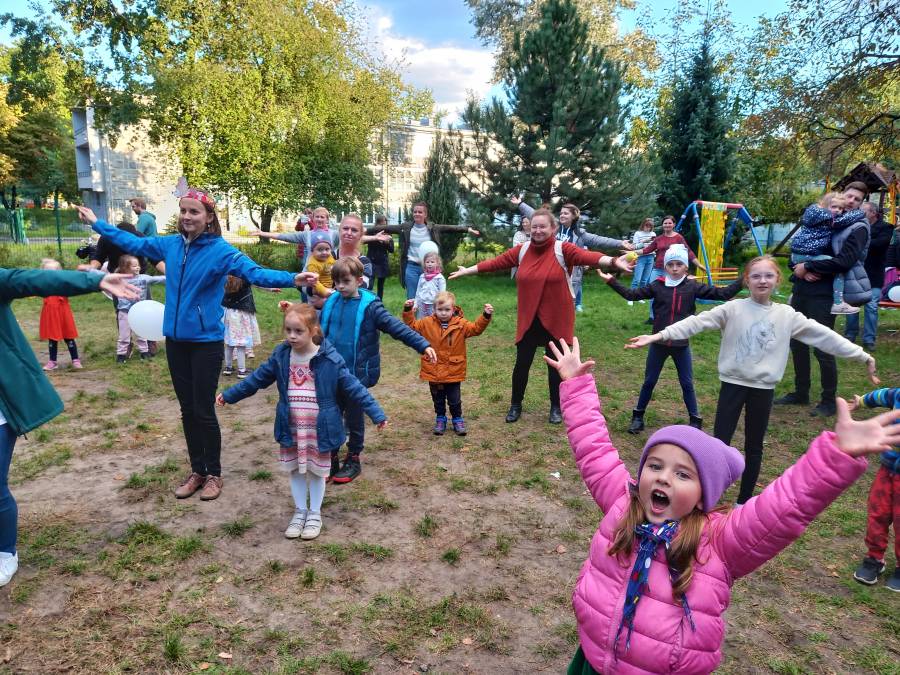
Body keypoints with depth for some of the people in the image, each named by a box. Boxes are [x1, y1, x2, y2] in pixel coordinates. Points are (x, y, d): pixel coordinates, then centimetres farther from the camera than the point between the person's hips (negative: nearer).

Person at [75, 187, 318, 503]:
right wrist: (97, 223, 30)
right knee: (187, 409, 14)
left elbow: (255, 273, -27)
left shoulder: (221, 250, -13)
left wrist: (292, 279, -44)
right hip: (175, 339, 6)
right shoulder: (170, 244, 4)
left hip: (206, 342, -5)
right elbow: (133, 243, 21)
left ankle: (213, 474, 21)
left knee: (204, 410, 2)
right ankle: (196, 470, 29)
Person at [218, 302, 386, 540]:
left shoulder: (329, 358, -16)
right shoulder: (280, 355, -5)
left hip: (319, 428, -3)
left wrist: (376, 413, -15)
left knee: (317, 471, 12)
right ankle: (300, 511, 35)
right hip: (291, 428, 4)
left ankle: (315, 514, 31)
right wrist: (229, 395, 14)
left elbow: (353, 387, -13)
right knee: (295, 470, 16)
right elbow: (257, 378, 9)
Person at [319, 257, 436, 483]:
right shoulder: (331, 303, 1)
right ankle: (330, 460, 29)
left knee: (354, 419, 11)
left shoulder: (369, 306, -13)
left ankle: (353, 460, 29)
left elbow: (396, 327, -18)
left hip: (357, 374, -4)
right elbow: (319, 329, 18)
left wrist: (423, 345, -25)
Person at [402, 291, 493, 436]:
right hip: (433, 372, 1)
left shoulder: (460, 324, -6)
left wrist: (486, 316, -23)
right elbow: (412, 325, 4)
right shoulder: (427, 323, -3)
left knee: (455, 400, 11)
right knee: (438, 400, 16)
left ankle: (457, 420, 30)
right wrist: (408, 311, -9)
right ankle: (440, 420, 34)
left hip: (453, 372, -1)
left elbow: (476, 328, -10)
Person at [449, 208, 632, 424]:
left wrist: (613, 261, -44)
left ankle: (556, 407, 30)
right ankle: (515, 405, 30)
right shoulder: (522, 250, 2)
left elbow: (587, 256, -26)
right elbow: (496, 262, 8)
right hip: (528, 319, 3)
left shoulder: (562, 249, -10)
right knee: (522, 363, 9)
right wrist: (468, 270, 12)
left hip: (555, 319, -2)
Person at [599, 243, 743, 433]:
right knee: (649, 382, 12)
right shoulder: (658, 286, -3)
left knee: (687, 384, 10)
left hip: (681, 345, -1)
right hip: (658, 344, 1)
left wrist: (742, 281, -16)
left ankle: (695, 421, 23)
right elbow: (632, 295, -1)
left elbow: (723, 294, -5)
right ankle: (638, 417, 25)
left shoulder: (693, 287, -4)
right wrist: (611, 281, -8)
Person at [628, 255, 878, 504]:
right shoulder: (732, 309, -8)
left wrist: (863, 356, 4)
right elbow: (697, 322, -17)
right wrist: (659, 335, -28)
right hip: (733, 383, -2)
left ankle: (744, 500, 28)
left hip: (763, 387, 2)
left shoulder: (787, 315, 0)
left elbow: (823, 335, 4)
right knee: (720, 443, 1)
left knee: (754, 447, 13)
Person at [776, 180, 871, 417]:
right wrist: (800, 269, -7)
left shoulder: (858, 229, -2)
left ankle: (829, 401, 11)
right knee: (797, 343, 12)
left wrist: (808, 267, -14)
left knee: (822, 349, -3)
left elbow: (843, 262, -18)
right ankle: (800, 393, 26)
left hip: (823, 295, -6)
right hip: (801, 290, 6)